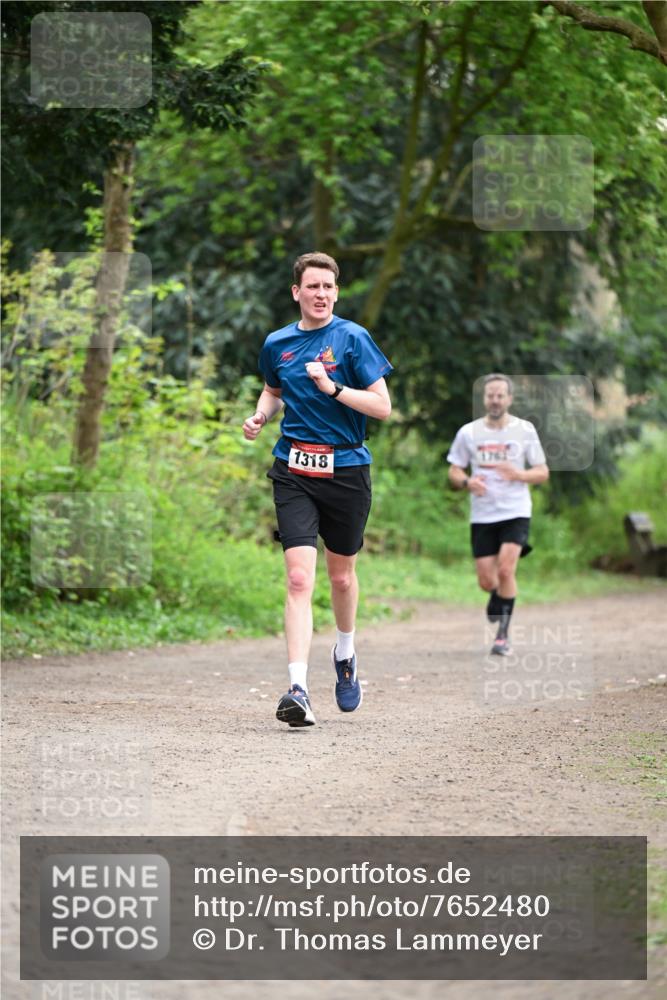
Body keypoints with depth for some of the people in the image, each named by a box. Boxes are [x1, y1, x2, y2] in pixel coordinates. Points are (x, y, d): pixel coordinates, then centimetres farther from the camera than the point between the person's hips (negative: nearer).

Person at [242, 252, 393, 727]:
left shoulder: (352, 338, -5)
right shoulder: (277, 344, 6)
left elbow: (383, 406, -9)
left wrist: (332, 388, -20)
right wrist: (260, 416, 6)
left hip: (346, 469, -1)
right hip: (294, 471, 1)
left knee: (341, 574, 14)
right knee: (299, 577, -13)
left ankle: (345, 654, 44)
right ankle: (298, 689, -20)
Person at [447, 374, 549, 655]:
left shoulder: (525, 430, 0)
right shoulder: (468, 433, 3)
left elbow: (542, 473, 3)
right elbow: (454, 472, 9)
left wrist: (518, 474, -17)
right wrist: (467, 482, -14)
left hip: (516, 512, -2)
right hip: (482, 515, 2)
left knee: (505, 571, -20)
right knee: (486, 581, 0)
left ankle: (503, 634, -7)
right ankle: (499, 595, 39)